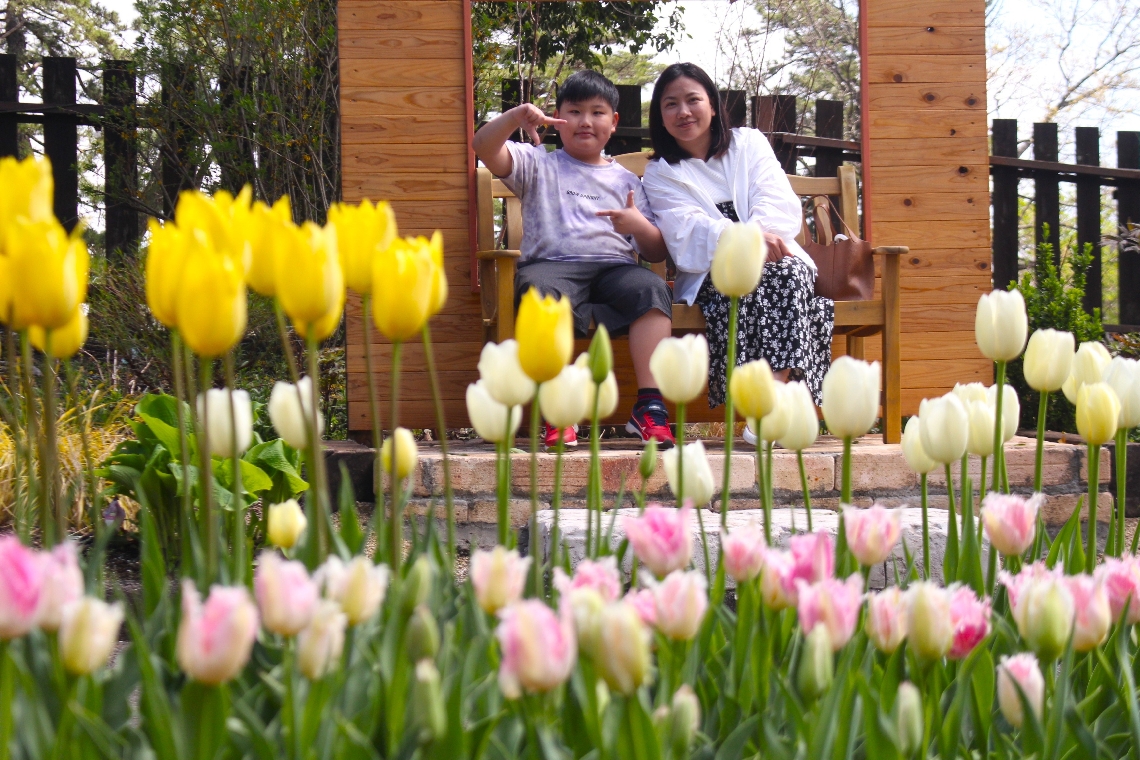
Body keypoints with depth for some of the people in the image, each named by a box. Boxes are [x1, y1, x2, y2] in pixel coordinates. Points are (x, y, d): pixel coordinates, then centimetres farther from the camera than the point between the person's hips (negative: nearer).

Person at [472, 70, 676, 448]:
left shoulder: (626, 180, 25)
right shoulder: (539, 165, 20)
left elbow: (657, 253, 18)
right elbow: (484, 147, 3)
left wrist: (640, 227, -4)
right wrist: (516, 117, -13)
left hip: (614, 266, 2)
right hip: (553, 264, -2)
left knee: (652, 288, -32)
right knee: (540, 290, -37)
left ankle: (650, 406, -35)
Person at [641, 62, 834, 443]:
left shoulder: (749, 144, 16)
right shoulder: (661, 174, 12)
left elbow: (781, 205, 1)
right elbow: (687, 233, -7)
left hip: (771, 257, 2)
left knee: (789, 271, -33)